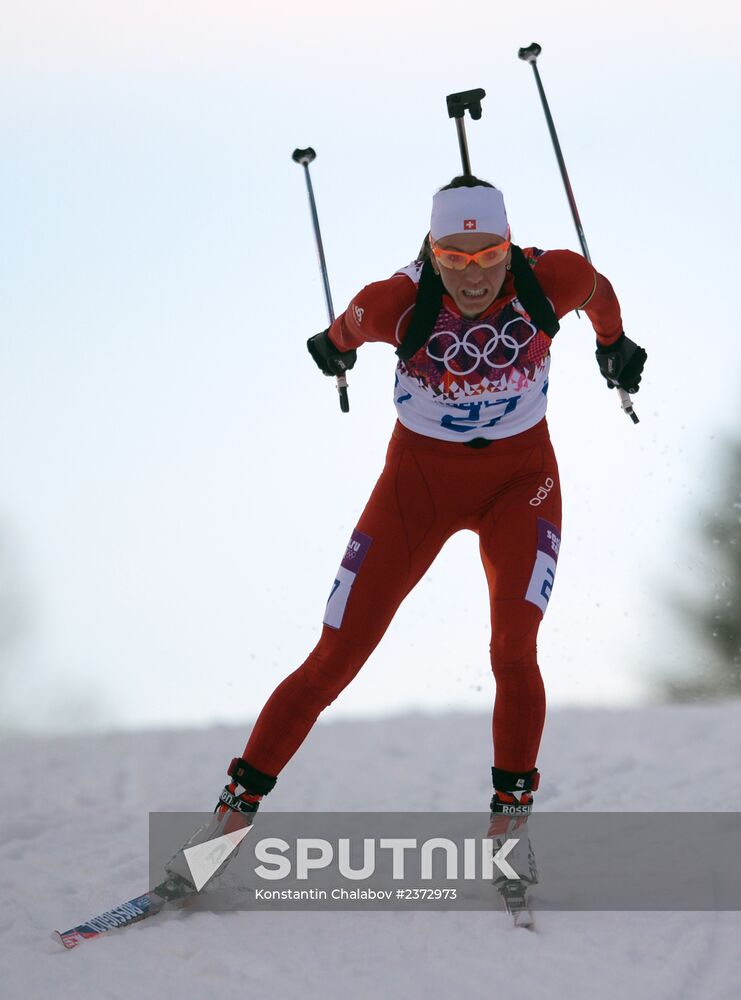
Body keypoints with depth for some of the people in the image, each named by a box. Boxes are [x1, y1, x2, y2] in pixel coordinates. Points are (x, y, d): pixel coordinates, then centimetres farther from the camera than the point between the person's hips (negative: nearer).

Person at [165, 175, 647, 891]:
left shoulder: (551, 281, -21)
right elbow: (343, 335, -1)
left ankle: (512, 810, -5)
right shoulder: (396, 302, -24)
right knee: (333, 662, -2)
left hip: (518, 480, 1)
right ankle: (237, 805, 11)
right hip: (418, 476, 0)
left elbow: (599, 293, 3)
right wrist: (335, 347, 21)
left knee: (513, 651, -22)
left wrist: (614, 345, 23)